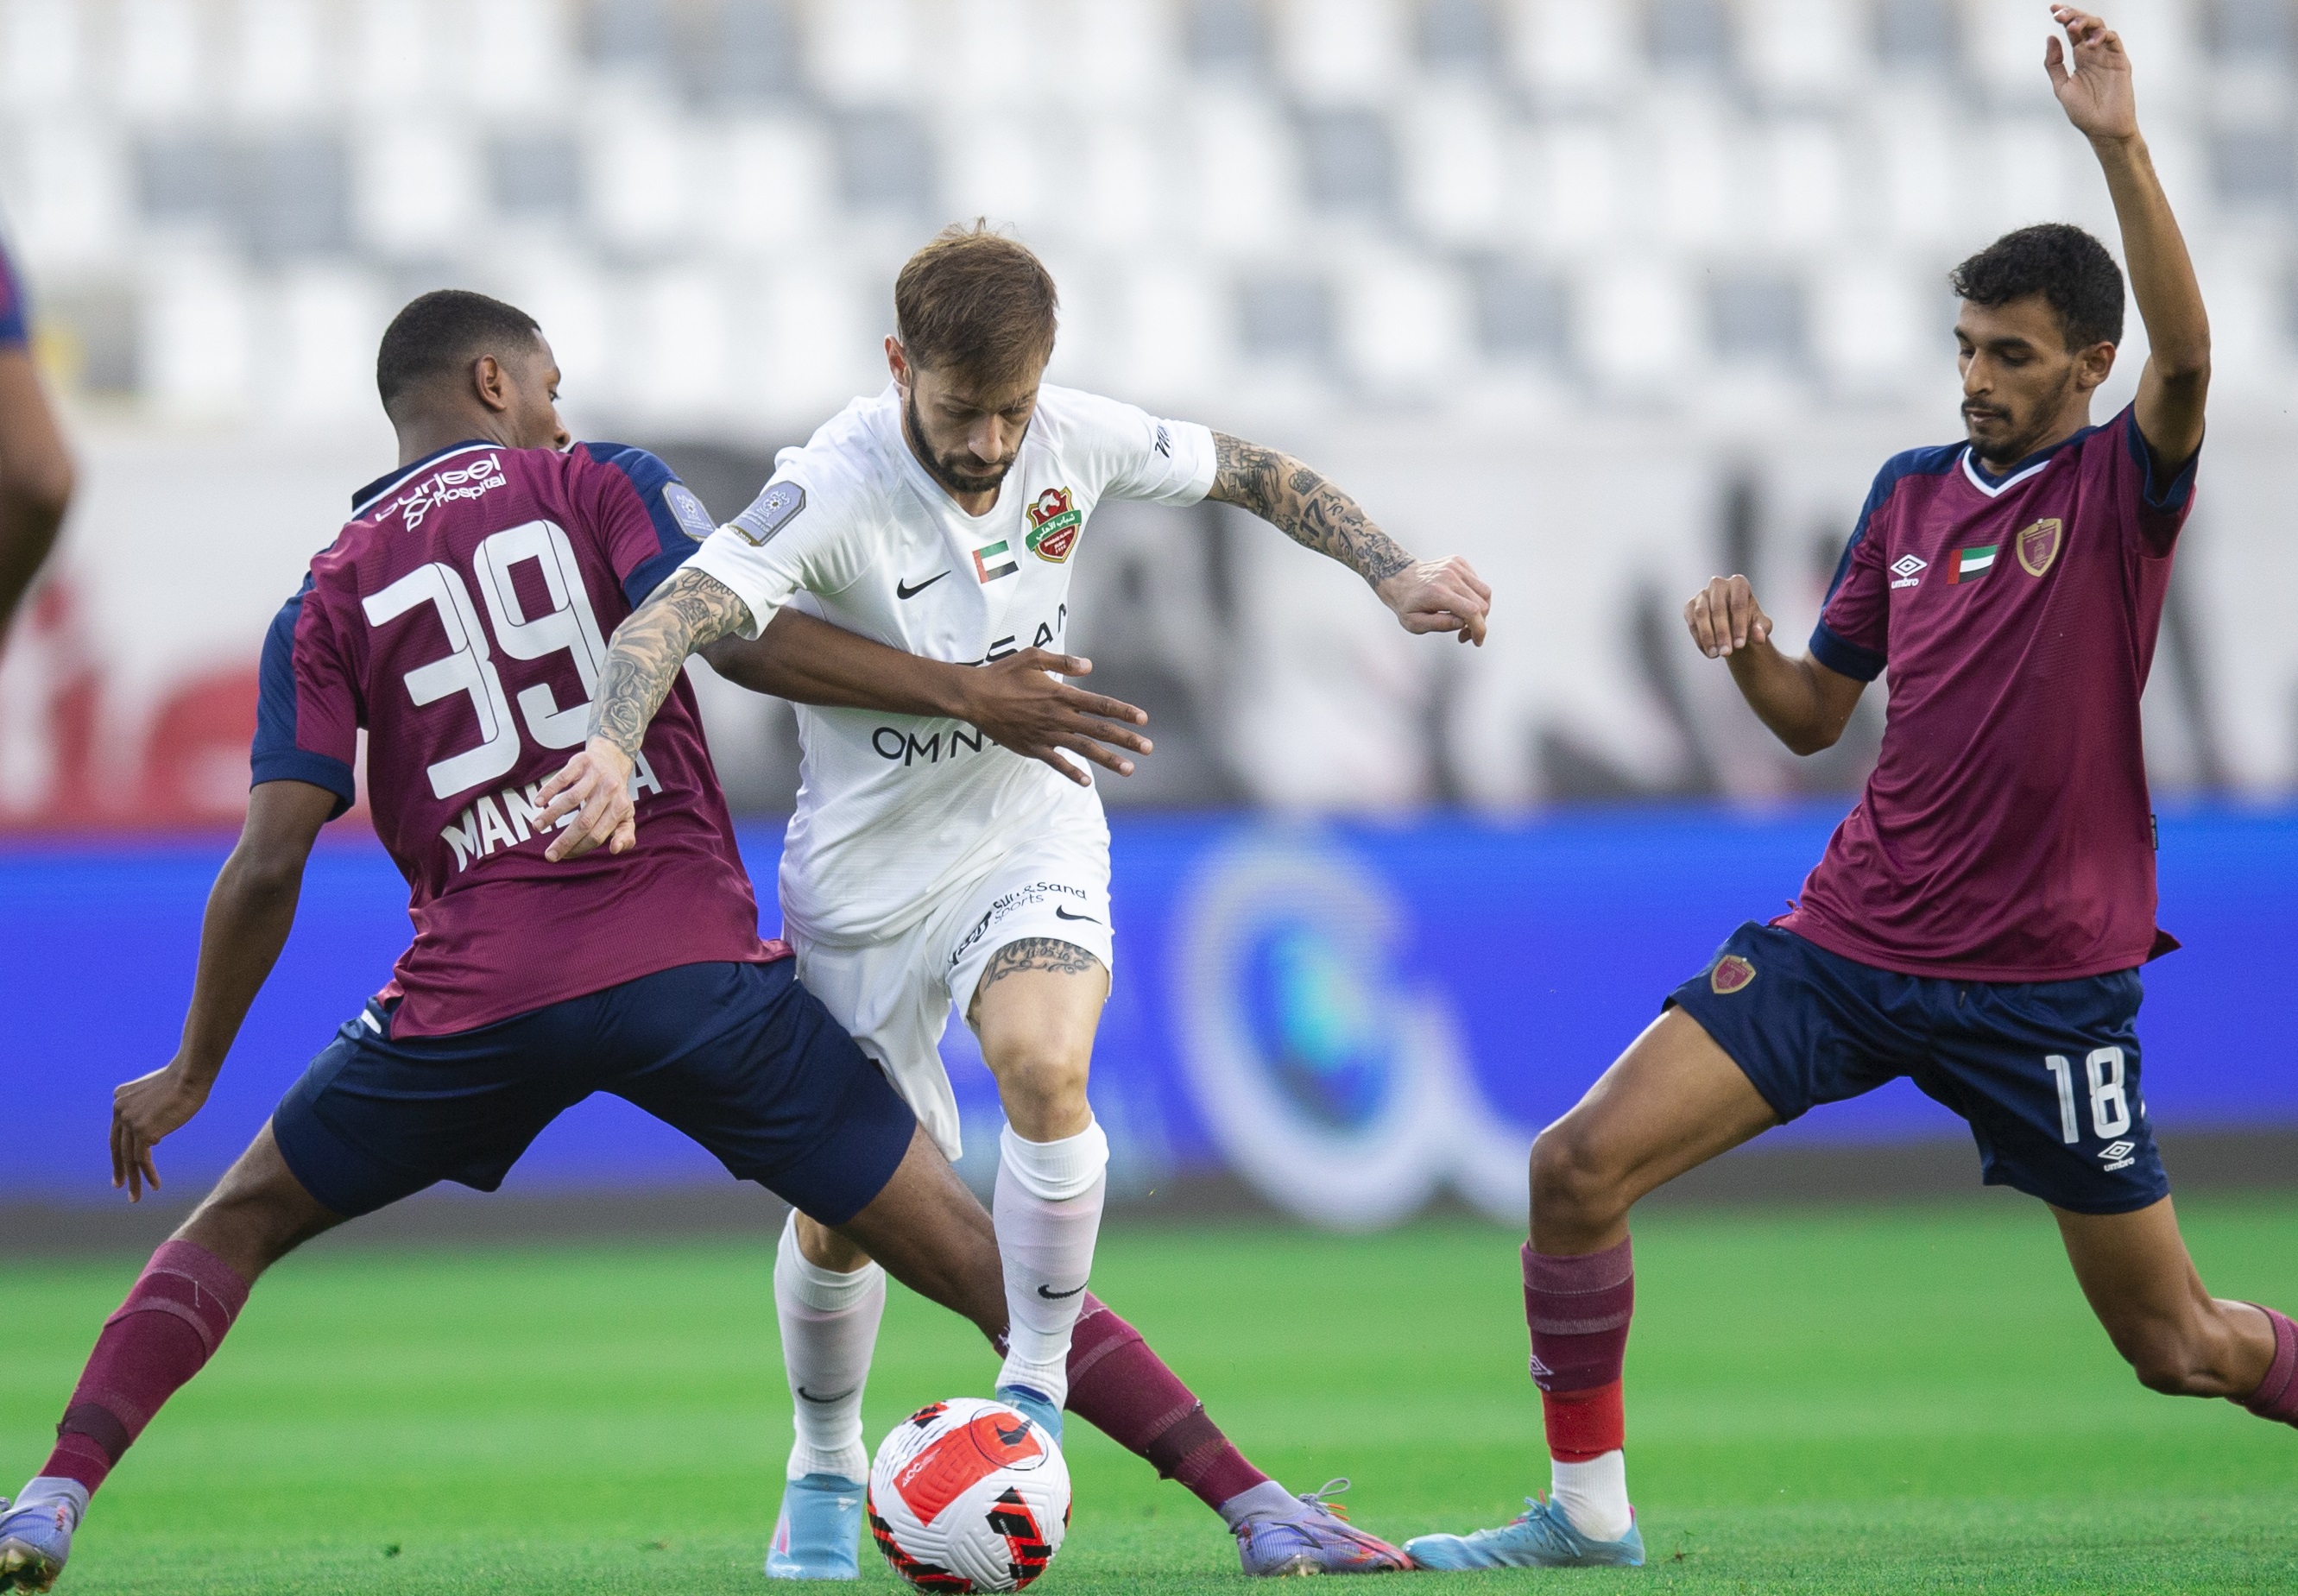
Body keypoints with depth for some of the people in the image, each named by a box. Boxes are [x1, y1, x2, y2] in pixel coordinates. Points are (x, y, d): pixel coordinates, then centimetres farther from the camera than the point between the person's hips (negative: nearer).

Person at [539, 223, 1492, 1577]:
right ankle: (825, 1471, 34)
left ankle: (1035, 1390, -8)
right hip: (866, 869, -1)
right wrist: (615, 746, -60)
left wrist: (1395, 574, -5)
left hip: (1030, 831, 2)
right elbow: (675, 615, -40)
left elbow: (1250, 473, 5)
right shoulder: (835, 491, -27)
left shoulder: (1074, 440, -14)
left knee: (1045, 1069, -28)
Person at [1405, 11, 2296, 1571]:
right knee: (1580, 1165, -10)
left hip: (2045, 979, -4)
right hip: (1849, 939, 4)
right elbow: (1816, 714, 16)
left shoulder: (2123, 486, -6)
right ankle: (1588, 1506, 3)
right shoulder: (1913, 491, 9)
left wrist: (2120, 147, -37)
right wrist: (1743, 648, -6)